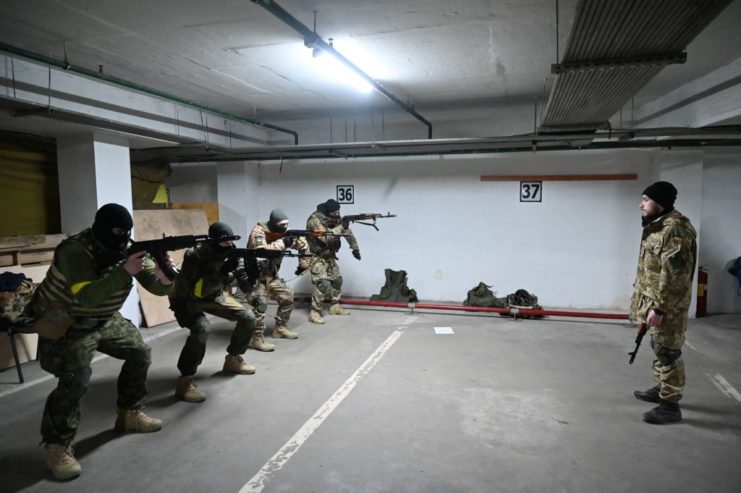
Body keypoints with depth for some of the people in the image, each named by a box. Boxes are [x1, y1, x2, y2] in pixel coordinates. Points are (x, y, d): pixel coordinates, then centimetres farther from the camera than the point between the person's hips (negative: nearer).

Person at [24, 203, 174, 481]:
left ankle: (129, 415, 24)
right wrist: (124, 271, -45)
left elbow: (158, 288, -12)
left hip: (105, 320, 7)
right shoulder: (75, 251, -27)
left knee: (140, 354, 6)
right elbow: (85, 297, -39)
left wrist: (163, 274, -36)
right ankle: (57, 447, -3)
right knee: (76, 379, -22)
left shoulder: (129, 250, -9)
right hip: (65, 323, -7)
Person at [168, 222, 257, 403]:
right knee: (202, 328, -35)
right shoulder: (194, 257, -30)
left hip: (214, 296, 6)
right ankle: (185, 381, -22)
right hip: (187, 300, -6)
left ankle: (233, 359, 17)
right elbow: (195, 291, -39)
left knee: (247, 317, -4)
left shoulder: (229, 254, -13)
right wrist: (222, 272, -45)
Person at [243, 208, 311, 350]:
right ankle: (257, 339, -16)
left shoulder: (284, 233, -3)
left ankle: (280, 328, 25)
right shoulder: (258, 232, -21)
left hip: (271, 275, 7)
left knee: (287, 297, 10)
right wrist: (282, 242, -37)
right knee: (260, 303, -23)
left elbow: (303, 245, 8)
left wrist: (303, 264, 4)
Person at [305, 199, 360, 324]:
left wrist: (355, 248, 9)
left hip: (329, 255, 8)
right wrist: (340, 227, -35)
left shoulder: (336, 218, -2)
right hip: (317, 257, -8)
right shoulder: (315, 220, -25)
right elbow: (325, 237, -35)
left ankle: (335, 307, 29)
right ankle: (314, 313, -10)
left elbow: (347, 231, 8)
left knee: (337, 280, 14)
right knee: (323, 284, -18)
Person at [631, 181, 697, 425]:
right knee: (659, 349, 21)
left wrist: (658, 308, -25)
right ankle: (660, 389, 35)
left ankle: (670, 406, 9)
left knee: (668, 353, -1)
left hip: (667, 307, -10)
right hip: (654, 302, 10)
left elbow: (673, 275, -26)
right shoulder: (658, 227, 11)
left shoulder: (674, 230, -22)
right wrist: (649, 304, 25)